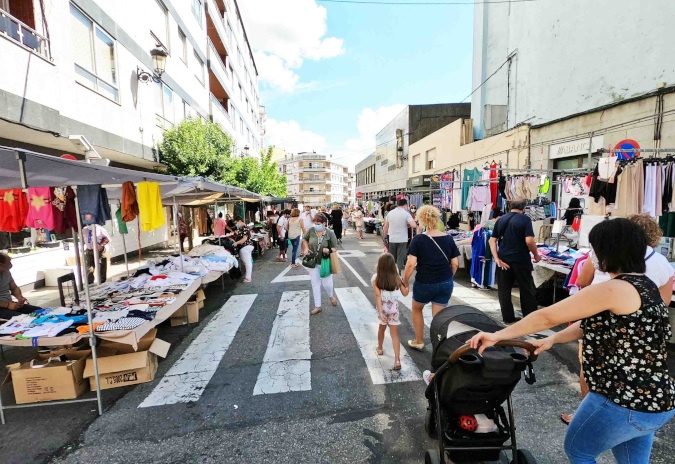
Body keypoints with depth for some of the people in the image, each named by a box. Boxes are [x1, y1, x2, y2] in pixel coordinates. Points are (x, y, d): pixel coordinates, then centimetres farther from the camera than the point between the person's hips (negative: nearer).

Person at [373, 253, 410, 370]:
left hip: (383, 307, 1)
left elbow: (378, 296, -17)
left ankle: (380, 349, 47)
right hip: (393, 308, 0)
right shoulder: (397, 278, -10)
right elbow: (405, 293, -2)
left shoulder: (376, 278, -14)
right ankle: (397, 360, -1)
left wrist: (380, 312, -16)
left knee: (382, 328, 27)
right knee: (395, 334, 6)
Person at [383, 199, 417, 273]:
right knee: (400, 259, 2)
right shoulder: (406, 214, -9)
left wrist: (385, 237, 20)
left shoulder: (390, 213, 5)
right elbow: (414, 225, -19)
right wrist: (408, 225, 1)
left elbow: (386, 227, 10)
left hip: (392, 239, 4)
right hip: (402, 240, -4)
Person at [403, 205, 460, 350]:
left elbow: (411, 264, -19)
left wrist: (405, 281, -5)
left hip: (424, 283, -2)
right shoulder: (449, 239, -3)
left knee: (416, 309, 24)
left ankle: (419, 341, 36)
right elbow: (455, 264, 1)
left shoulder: (418, 239, -14)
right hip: (445, 283, 3)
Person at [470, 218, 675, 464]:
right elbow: (597, 323, 9)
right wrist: (551, 340, 4)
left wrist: (498, 335, -16)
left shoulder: (613, 289, -24)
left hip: (624, 403, -8)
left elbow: (547, 316, -23)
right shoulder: (645, 285, 5)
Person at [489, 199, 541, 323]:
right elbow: (529, 241, -17)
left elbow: (492, 240, 3)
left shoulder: (501, 220, 8)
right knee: (527, 290, 10)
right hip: (521, 260, -3)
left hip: (504, 260, 4)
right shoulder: (525, 219, -6)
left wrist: (496, 258, -2)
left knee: (504, 290, 10)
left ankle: (508, 317, 15)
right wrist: (536, 255, -1)